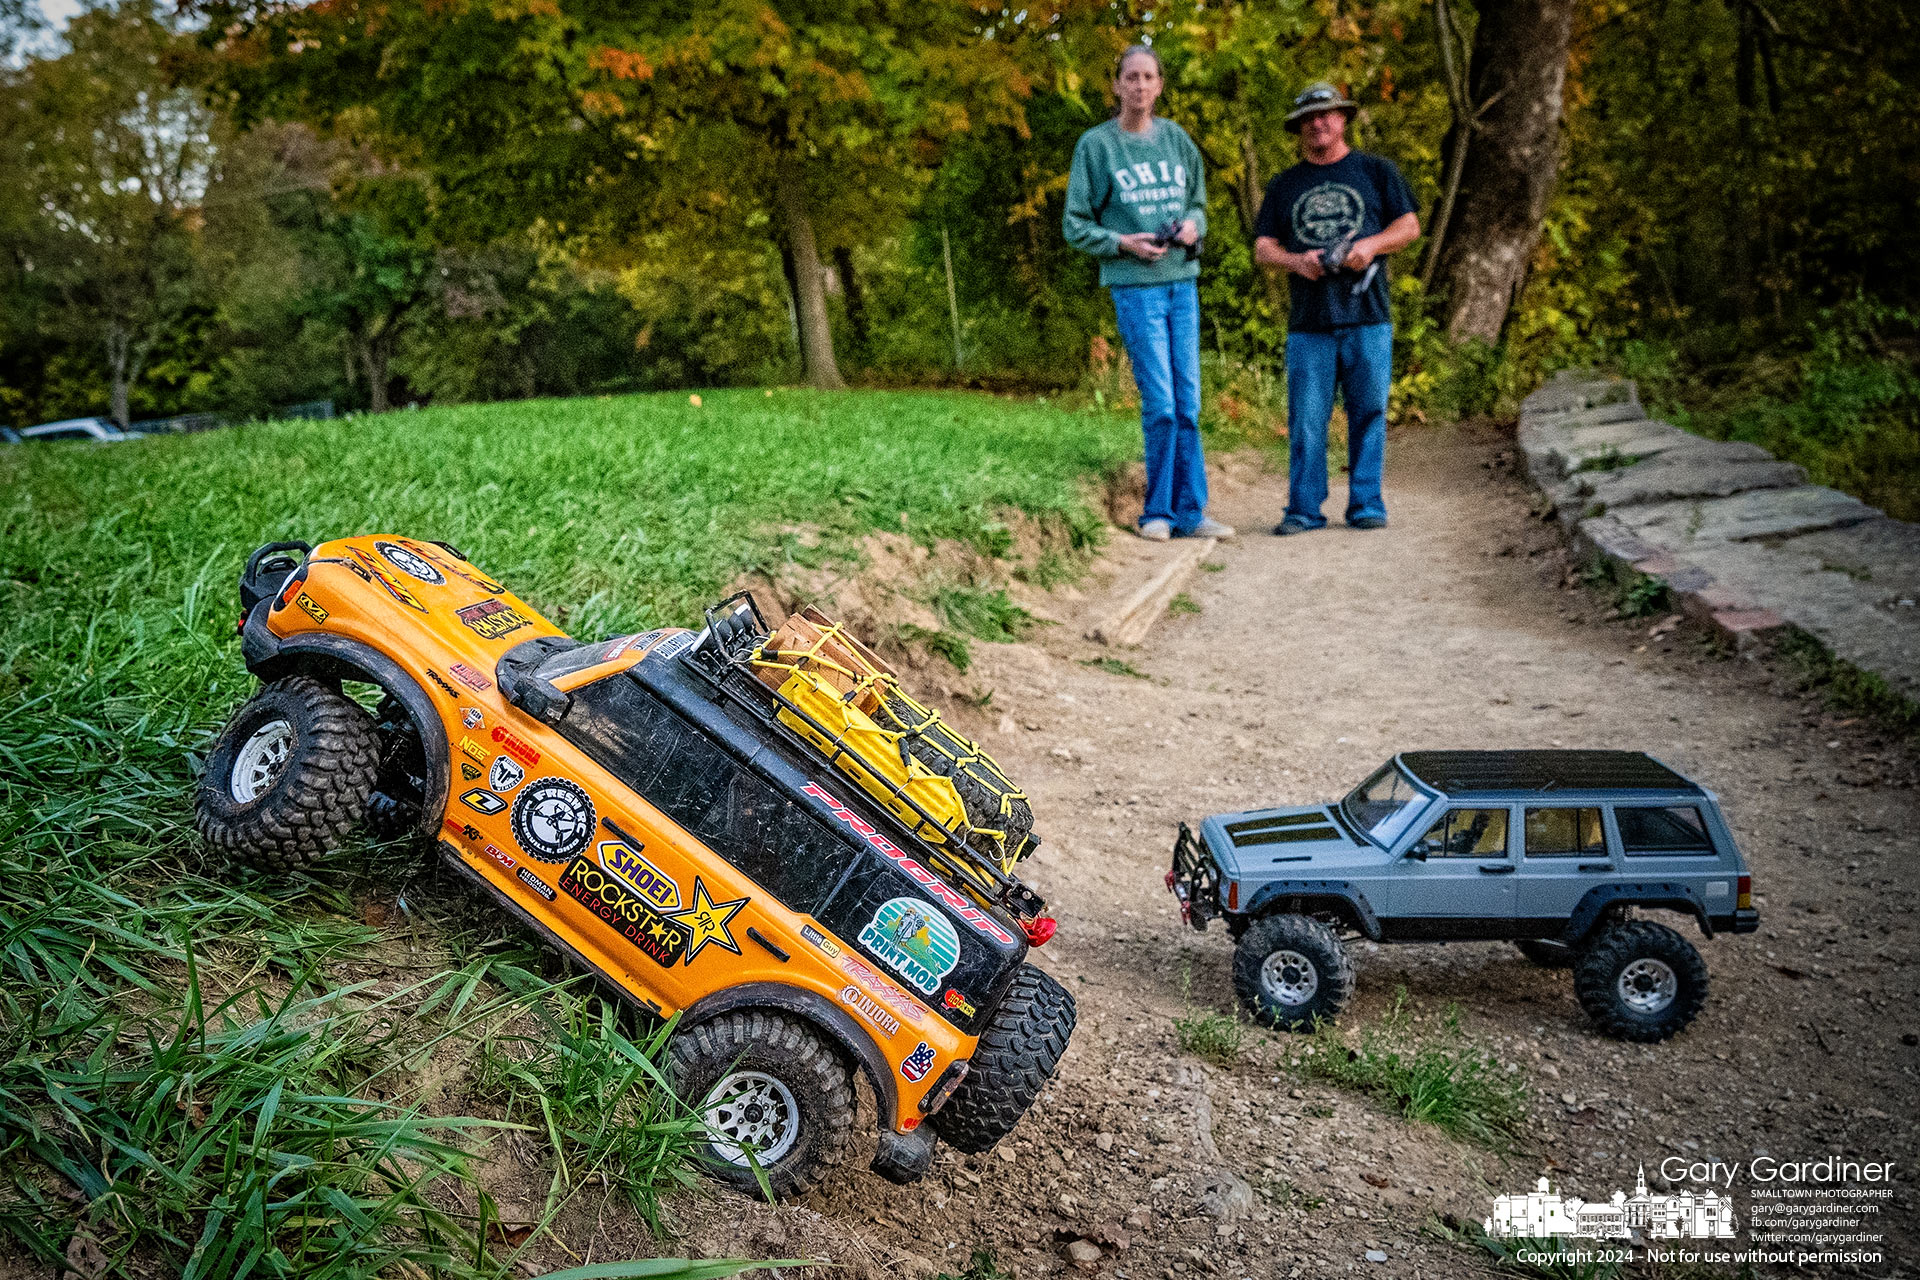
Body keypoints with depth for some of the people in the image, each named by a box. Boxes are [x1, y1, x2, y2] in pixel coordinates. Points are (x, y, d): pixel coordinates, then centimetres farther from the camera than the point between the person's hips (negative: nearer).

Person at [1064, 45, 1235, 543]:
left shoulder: (1177, 139, 12)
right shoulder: (1096, 144, 0)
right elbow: (1077, 225, 2)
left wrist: (1193, 226, -1)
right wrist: (1123, 243, -13)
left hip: (1184, 281, 5)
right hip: (1134, 285, -4)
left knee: (1188, 403, 4)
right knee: (1160, 403, -8)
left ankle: (1189, 513, 11)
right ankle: (1158, 513, 4)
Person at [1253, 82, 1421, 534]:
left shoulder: (1376, 172, 14)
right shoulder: (1284, 186, 18)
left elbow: (1410, 226, 9)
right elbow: (1262, 247, 12)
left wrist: (1371, 244, -10)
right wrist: (1296, 260, -10)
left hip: (1367, 316, -1)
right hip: (1308, 323, 1)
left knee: (1368, 412, -1)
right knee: (1306, 418, -3)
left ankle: (1366, 505, 7)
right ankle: (1304, 509, 3)